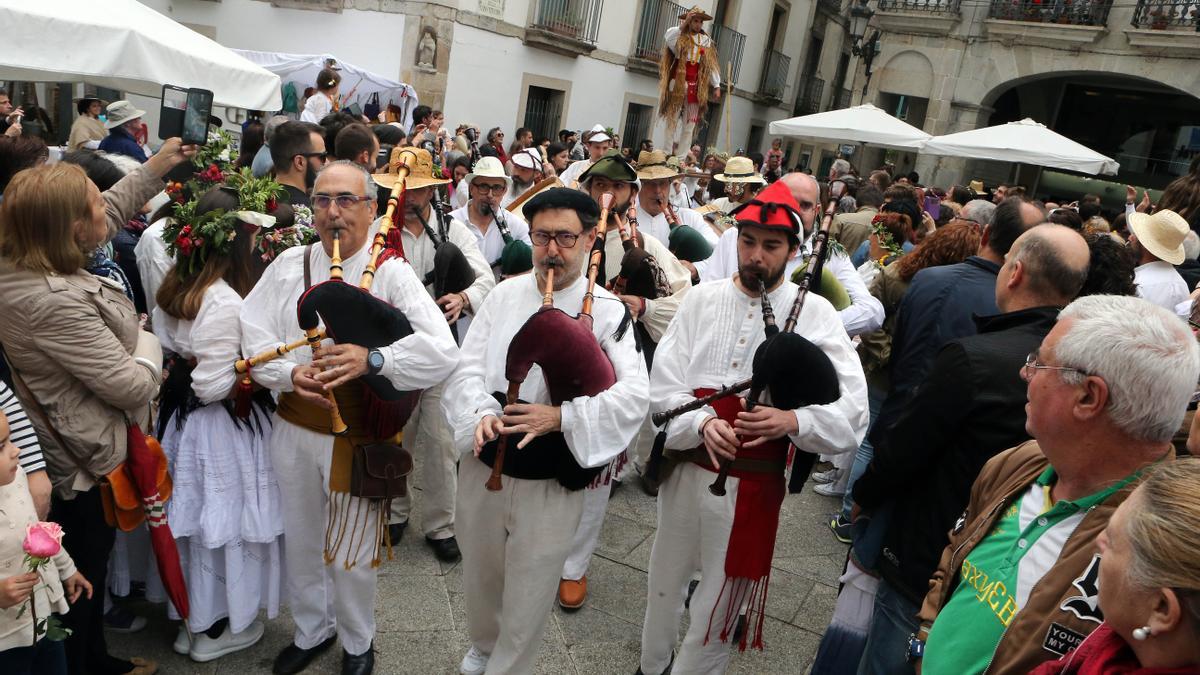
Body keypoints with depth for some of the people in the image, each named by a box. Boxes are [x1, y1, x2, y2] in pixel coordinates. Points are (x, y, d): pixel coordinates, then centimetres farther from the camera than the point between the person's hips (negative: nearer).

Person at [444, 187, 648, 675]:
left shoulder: (608, 310, -10)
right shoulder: (504, 295, 0)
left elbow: (634, 395, -20)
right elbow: (467, 368, -3)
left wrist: (560, 416, -30)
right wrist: (482, 413, -23)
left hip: (552, 482, -3)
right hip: (483, 466, 4)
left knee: (529, 593, 11)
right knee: (480, 573, 25)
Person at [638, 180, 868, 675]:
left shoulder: (815, 313, -7)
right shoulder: (702, 299, -1)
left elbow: (852, 413, -12)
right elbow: (663, 387, -7)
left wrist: (792, 420, -30)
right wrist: (702, 423, -25)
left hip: (752, 485, -2)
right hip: (685, 470, 3)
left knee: (719, 605, 12)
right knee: (664, 583, 22)